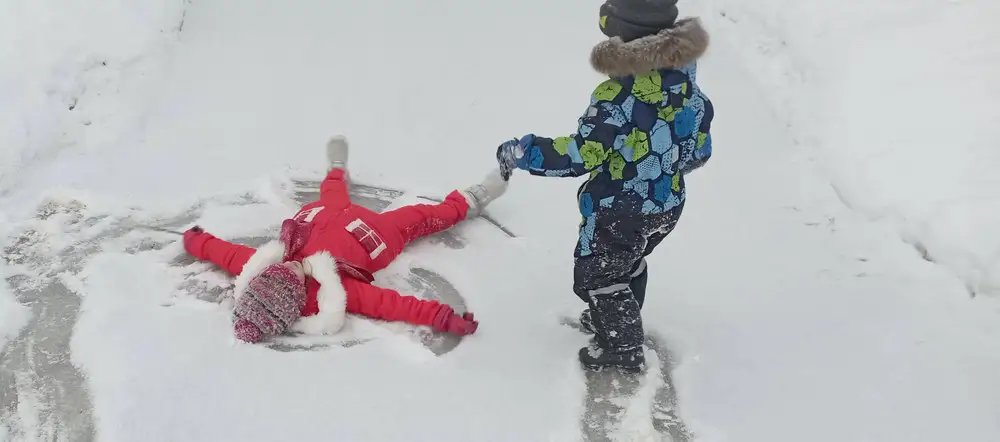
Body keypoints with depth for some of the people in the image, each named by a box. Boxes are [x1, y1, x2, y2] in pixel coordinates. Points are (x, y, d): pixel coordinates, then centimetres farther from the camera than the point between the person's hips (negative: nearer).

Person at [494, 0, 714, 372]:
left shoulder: (617, 94, -31)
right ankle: (619, 322, 52)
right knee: (630, 264, 31)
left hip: (618, 211, -7)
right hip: (668, 206, 7)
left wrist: (520, 152, -14)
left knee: (596, 275, 17)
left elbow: (578, 156, -26)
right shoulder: (686, 84, -8)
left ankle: (622, 348, 30)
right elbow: (699, 149, 4)